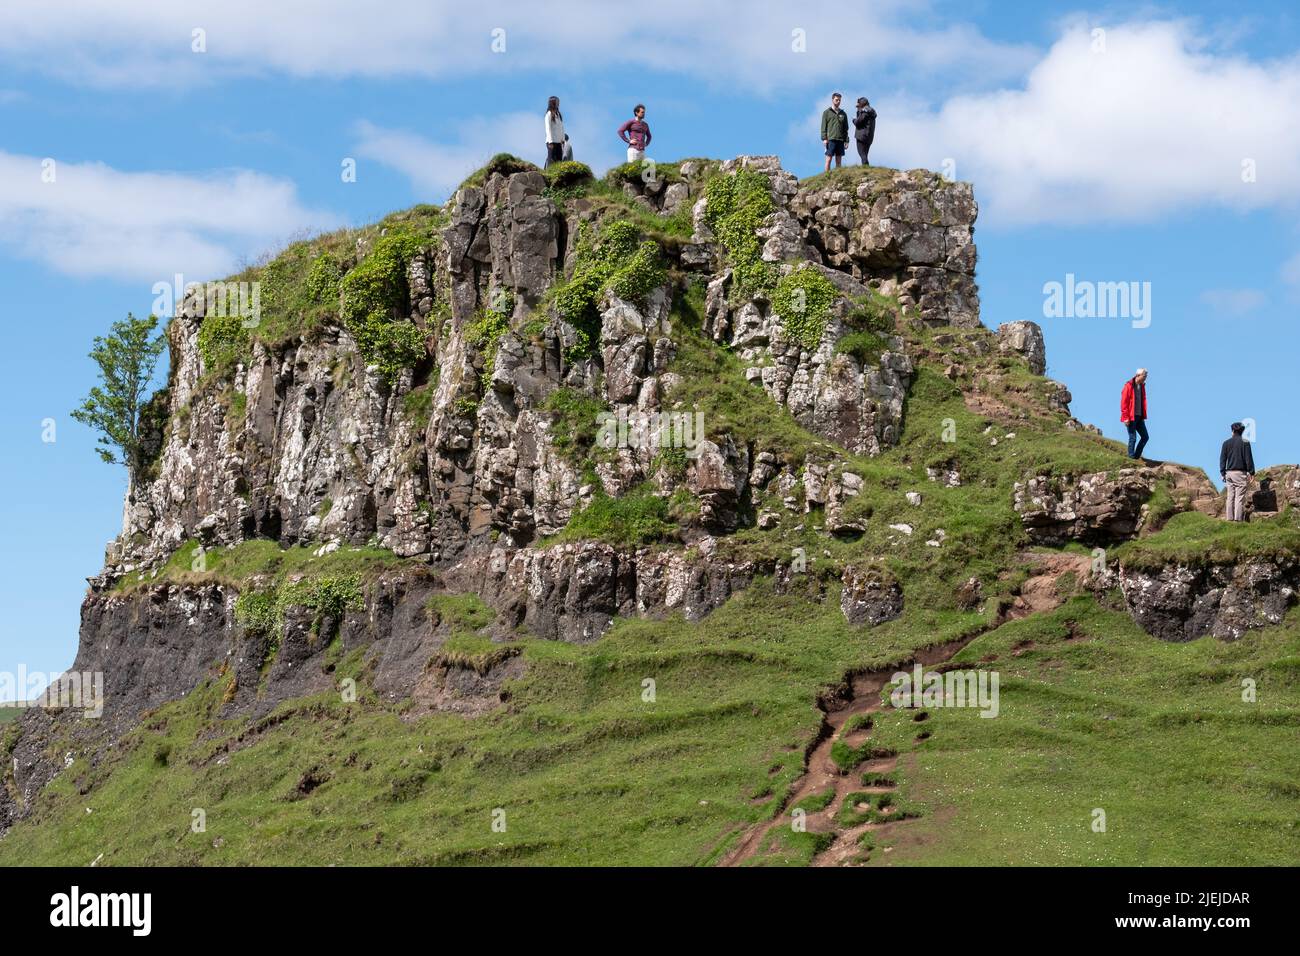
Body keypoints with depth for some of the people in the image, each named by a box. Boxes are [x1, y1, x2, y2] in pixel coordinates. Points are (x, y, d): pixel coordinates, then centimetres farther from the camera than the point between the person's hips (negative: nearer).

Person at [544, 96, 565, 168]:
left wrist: (563, 139, 10)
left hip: (558, 141, 7)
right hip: (552, 141, -7)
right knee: (551, 159, -8)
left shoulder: (559, 114, 15)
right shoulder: (549, 114, -6)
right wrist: (550, 142, -16)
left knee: (559, 159, 3)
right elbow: (548, 128, -11)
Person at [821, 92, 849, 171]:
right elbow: (823, 126, 0)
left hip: (840, 140, 4)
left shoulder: (843, 114, 17)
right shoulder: (826, 112, 6)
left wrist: (846, 140, 7)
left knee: (839, 161, 3)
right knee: (829, 159, -7)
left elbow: (846, 128, 16)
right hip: (830, 139, -4)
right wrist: (824, 138, -11)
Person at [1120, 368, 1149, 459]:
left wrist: (1144, 416, 13)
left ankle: (1137, 456, 13)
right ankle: (1131, 458, 3)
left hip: (1139, 417, 7)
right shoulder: (1129, 386, -11)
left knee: (1145, 437, 5)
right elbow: (1124, 402, -13)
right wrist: (1126, 417, -17)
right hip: (1131, 417, -7)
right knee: (1133, 438, -5)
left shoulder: (1142, 386, 12)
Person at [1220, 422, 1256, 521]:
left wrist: (1222, 473, 11)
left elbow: (1222, 459, 8)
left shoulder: (1226, 443, 8)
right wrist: (1251, 472, -1)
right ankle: (1239, 518, -10)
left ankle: (1230, 518, 3)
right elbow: (1248, 458, -5)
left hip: (1229, 473, 4)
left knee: (1230, 497, 6)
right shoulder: (1245, 442, -3)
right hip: (1241, 472, -4)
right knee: (1240, 497, -5)